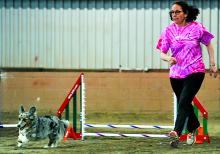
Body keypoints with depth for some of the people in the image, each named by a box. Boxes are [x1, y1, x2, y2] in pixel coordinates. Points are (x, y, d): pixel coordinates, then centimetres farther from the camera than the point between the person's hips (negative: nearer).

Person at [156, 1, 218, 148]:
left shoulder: (196, 27, -5)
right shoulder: (169, 31, 0)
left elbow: (208, 44, 9)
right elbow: (162, 53, -1)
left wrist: (212, 64, 6)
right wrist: (169, 58, -23)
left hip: (195, 72, -4)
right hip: (176, 73, 4)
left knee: (184, 102, -20)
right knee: (184, 104, 15)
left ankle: (176, 133, -31)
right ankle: (193, 127, 41)